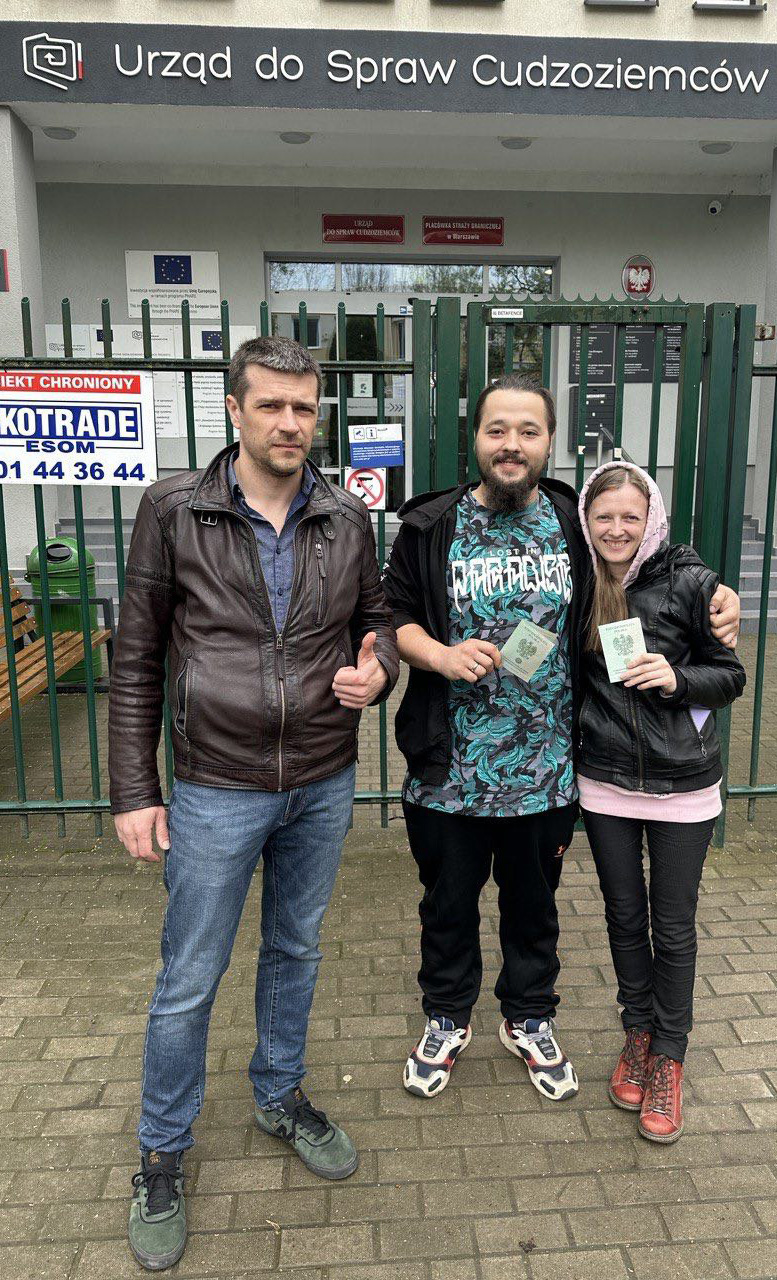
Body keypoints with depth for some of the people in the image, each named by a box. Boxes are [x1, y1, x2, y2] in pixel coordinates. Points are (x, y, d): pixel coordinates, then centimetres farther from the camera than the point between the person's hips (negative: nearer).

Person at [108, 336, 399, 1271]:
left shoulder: (347, 519, -1)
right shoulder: (174, 510, -9)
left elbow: (376, 618, 11)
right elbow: (136, 660, -5)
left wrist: (377, 668, -13)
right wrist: (134, 791, -6)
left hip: (323, 788, 3)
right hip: (216, 792, -3)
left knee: (295, 952, 22)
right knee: (189, 982, 10)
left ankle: (281, 1098, 47)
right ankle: (161, 1156, 35)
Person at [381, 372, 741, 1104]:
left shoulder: (576, 523, -1)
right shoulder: (431, 526, -4)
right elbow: (395, 615, -1)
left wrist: (713, 603, -4)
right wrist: (441, 654, -20)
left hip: (545, 768, 1)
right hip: (449, 767, -1)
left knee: (534, 903, 20)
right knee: (448, 902, 17)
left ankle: (529, 1019, 45)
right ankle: (446, 1020, 42)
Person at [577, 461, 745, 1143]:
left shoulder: (690, 583, -10)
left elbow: (731, 676, -2)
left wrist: (677, 679, -22)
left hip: (682, 782, -2)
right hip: (605, 781, 3)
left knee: (673, 926, 9)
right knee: (624, 914, 16)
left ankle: (669, 1058, 30)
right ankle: (638, 1034, 38)